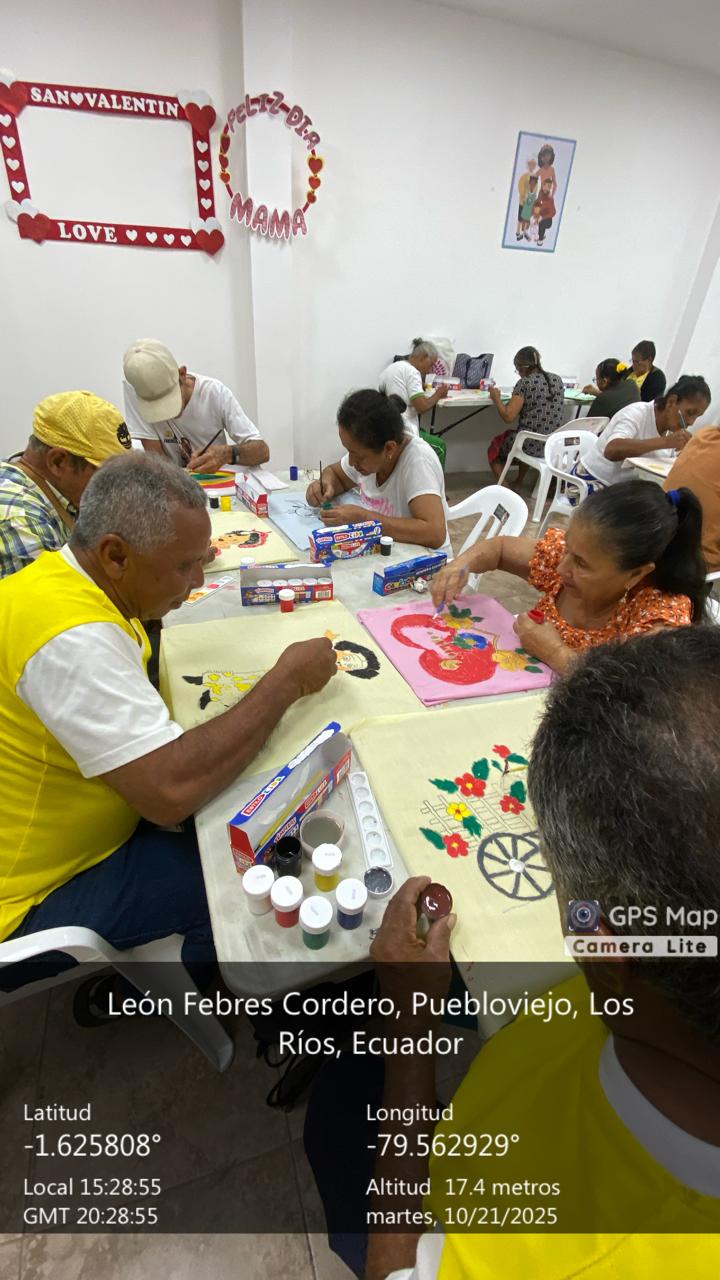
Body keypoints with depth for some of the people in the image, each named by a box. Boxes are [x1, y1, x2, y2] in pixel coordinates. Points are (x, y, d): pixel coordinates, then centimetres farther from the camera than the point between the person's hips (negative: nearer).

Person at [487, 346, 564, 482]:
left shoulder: (525, 383, -12)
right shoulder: (557, 379, 8)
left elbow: (508, 417, -16)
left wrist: (496, 398, 1)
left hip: (531, 445, -7)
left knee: (494, 448, 22)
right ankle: (518, 484, 41)